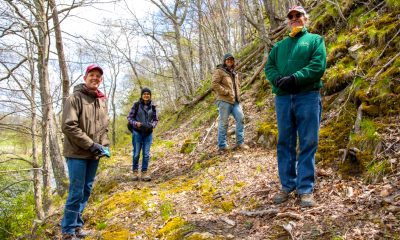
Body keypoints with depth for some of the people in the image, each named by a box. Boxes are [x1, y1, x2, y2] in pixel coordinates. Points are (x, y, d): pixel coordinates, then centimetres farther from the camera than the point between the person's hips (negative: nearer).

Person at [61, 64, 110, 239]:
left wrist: (104, 145, 2)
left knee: (86, 190, 13)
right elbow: (68, 126, -18)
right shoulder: (75, 98, -10)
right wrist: (90, 144, -19)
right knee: (76, 192, -3)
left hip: (94, 155, 7)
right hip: (77, 154, -7)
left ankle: (77, 225, 28)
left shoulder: (102, 101, 12)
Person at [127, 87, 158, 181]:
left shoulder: (152, 107, 4)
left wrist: (152, 125, -9)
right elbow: (129, 117, -1)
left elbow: (156, 119, 11)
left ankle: (144, 173, 12)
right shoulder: (136, 105, -3)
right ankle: (135, 172, 19)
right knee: (136, 153, 4)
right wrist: (136, 123, -17)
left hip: (148, 133, 2)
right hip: (137, 132, -2)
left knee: (146, 154, 3)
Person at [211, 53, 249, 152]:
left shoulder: (235, 73, 22)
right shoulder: (219, 71, -1)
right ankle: (222, 146, 4)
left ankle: (240, 142, 9)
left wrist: (237, 94, 13)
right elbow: (214, 84, -13)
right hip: (224, 101, -7)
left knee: (240, 119, 0)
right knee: (223, 123, -3)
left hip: (235, 101, 7)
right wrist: (226, 92, -14)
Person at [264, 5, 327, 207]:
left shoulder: (315, 39, 13)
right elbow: (269, 67, 11)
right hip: (282, 98, 4)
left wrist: (294, 79, -16)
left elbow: (318, 65, -4)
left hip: (308, 97, -3)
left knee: (308, 143, -3)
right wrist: (278, 79, -11)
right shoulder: (279, 45, 24)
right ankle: (287, 185, 15)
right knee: (284, 143, 5)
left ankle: (306, 188, 3)